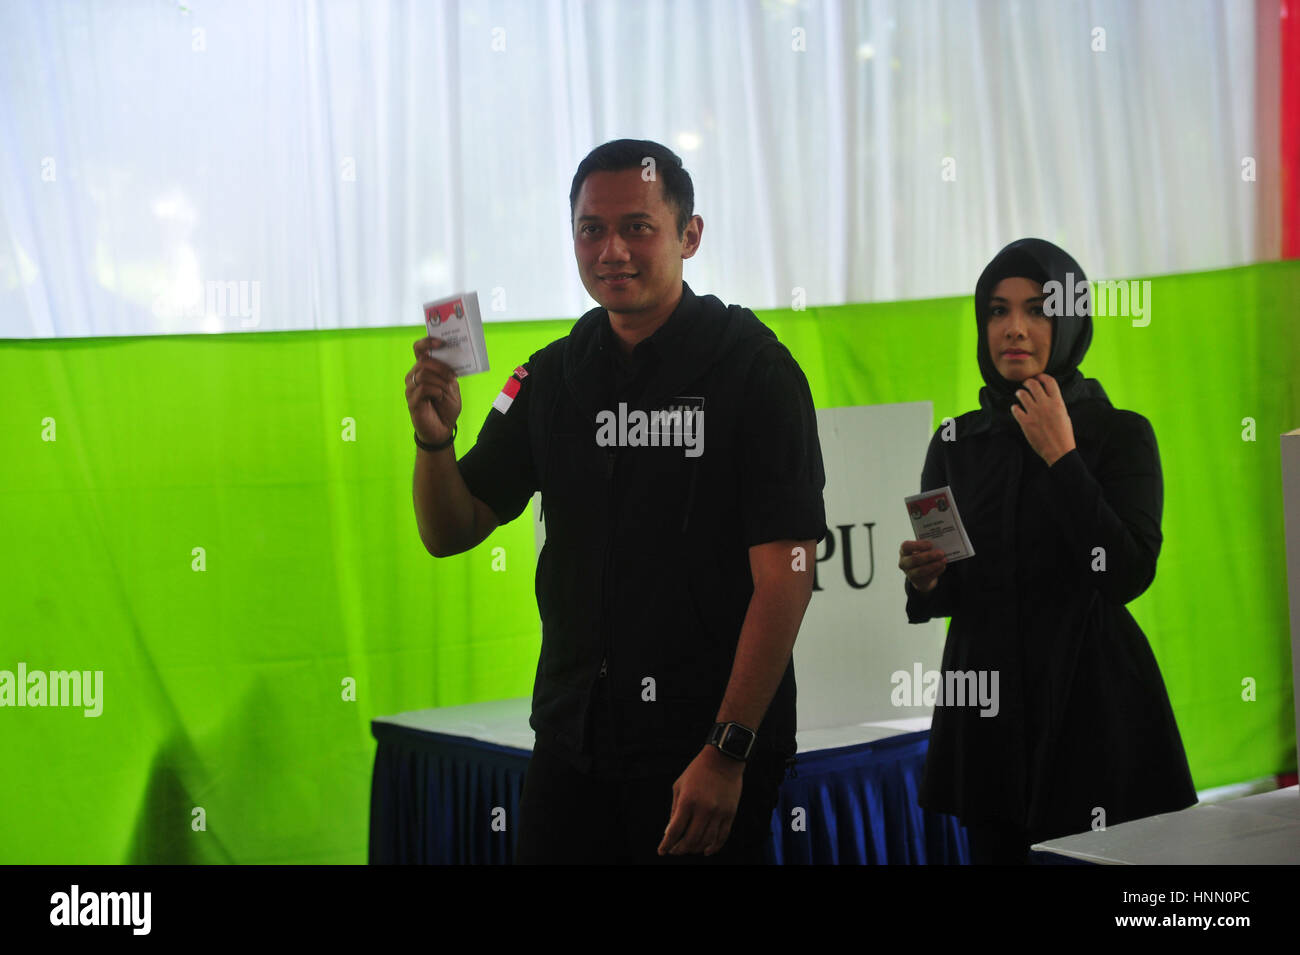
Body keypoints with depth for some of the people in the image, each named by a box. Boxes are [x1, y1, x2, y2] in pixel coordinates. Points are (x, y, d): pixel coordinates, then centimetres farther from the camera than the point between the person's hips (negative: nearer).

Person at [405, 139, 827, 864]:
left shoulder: (753, 368, -9)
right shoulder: (552, 377, 8)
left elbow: (785, 575, -15)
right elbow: (452, 532, 10)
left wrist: (727, 753, -20)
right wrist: (435, 438, -10)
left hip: (706, 749, -5)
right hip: (571, 742, 5)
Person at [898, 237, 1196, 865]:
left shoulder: (1120, 434, -3)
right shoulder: (956, 443, 8)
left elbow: (1129, 574, -15)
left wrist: (1061, 457, -15)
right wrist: (925, 581, -9)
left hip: (1091, 701, -3)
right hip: (986, 711, 4)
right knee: (996, 851, 6)